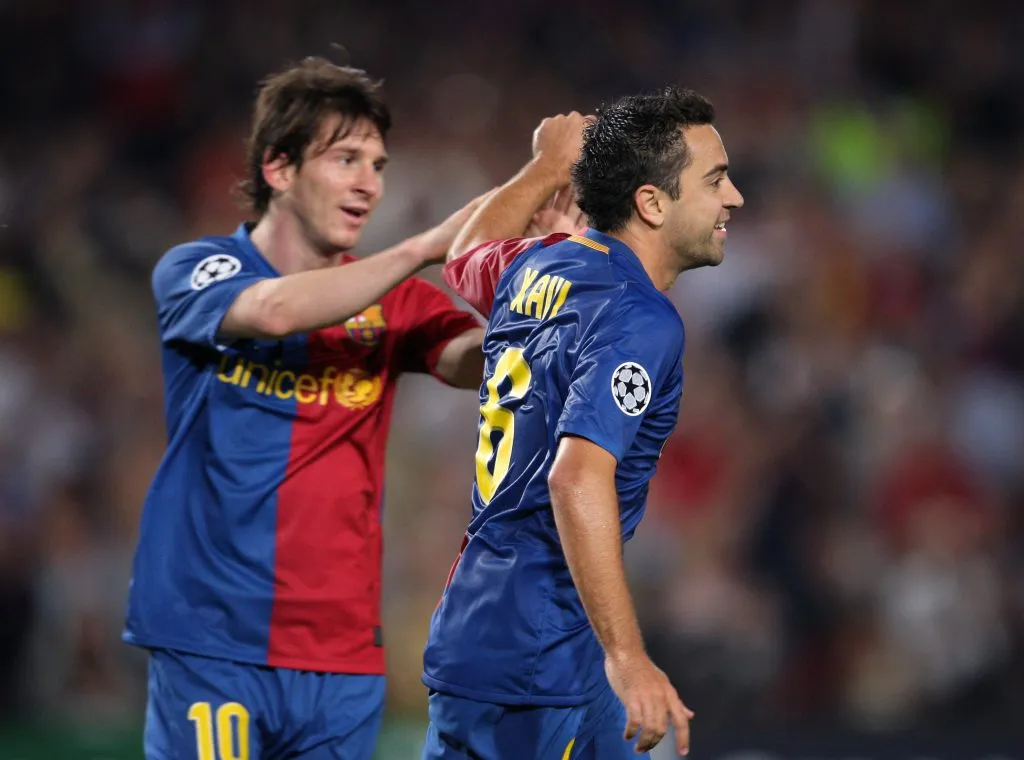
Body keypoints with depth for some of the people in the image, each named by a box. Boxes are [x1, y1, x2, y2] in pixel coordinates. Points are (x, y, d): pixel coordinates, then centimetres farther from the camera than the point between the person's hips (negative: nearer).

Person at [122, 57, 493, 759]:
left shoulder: (392, 303, 10)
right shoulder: (195, 271, 0)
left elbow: (468, 361, -11)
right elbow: (274, 311, -22)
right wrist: (426, 247, -26)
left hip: (344, 651, 4)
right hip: (212, 646, -4)